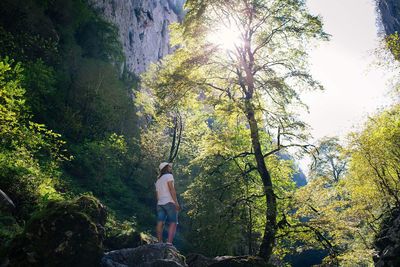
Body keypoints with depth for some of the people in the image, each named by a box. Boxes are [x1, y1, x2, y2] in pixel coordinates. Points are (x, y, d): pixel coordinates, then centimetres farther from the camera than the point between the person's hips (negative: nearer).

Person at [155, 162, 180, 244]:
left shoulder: (158, 180, 25)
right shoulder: (168, 175, 0)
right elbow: (171, 189, -11)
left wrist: (159, 206, 19)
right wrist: (176, 202, -14)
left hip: (160, 203, 8)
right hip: (169, 202, -8)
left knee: (160, 223, -2)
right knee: (173, 223, -8)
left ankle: (160, 243, -8)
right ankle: (169, 243, -20)